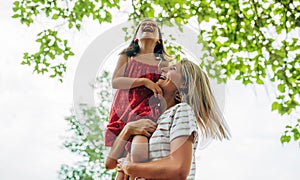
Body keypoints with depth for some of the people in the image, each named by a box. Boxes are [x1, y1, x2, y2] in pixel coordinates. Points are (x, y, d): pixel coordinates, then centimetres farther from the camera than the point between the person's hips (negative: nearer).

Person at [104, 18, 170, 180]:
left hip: (147, 111, -2)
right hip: (124, 111, 2)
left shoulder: (163, 61, 17)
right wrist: (145, 81, -10)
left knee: (139, 153, -30)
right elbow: (115, 81, 2)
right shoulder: (127, 56, 17)